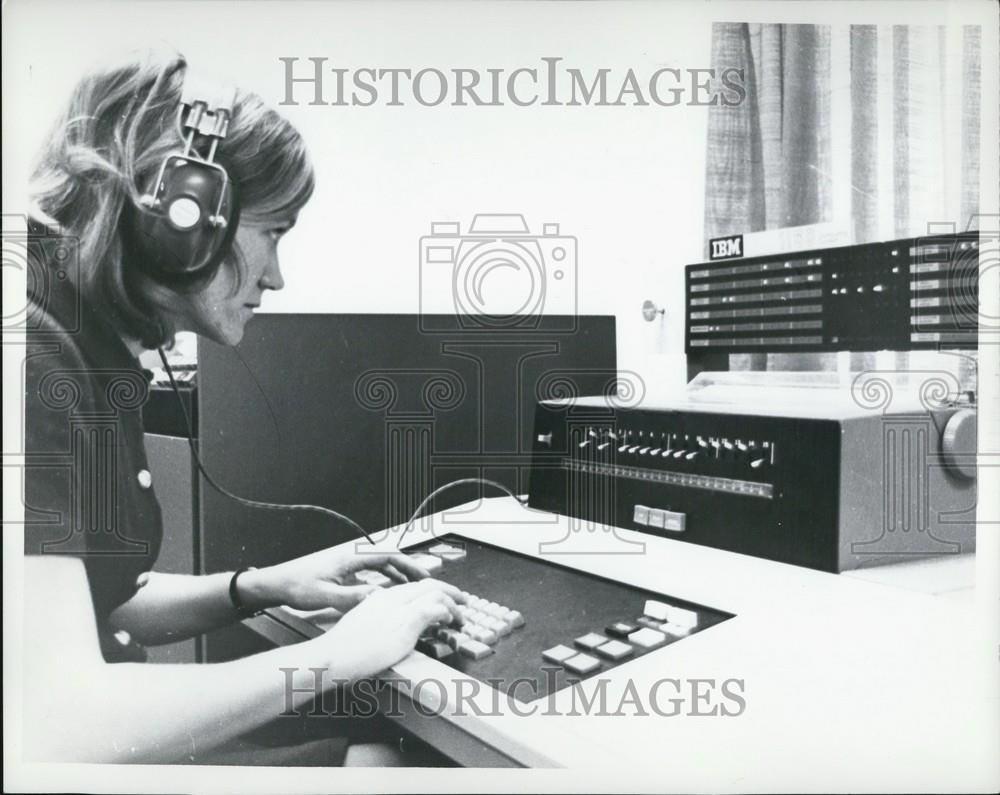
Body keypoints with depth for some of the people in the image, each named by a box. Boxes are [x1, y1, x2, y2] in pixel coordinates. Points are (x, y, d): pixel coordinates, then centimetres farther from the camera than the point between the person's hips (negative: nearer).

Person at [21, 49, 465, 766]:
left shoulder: (94, 355, 4)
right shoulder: (34, 363, -23)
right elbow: (54, 727, -30)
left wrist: (260, 588, 1)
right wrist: (334, 656, -20)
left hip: (107, 732, 7)